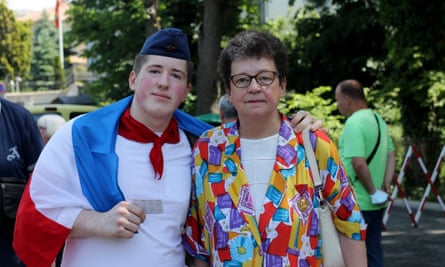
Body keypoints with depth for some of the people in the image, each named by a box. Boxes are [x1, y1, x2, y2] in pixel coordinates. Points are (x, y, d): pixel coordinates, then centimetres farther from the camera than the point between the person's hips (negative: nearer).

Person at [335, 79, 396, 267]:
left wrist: (374, 192, -16)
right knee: (373, 251, 15)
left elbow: (359, 163, -26)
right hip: (376, 204, 8)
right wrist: (385, 187, 7)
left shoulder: (353, 123, -17)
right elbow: (391, 157, 15)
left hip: (356, 205, -8)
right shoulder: (378, 120, 12)